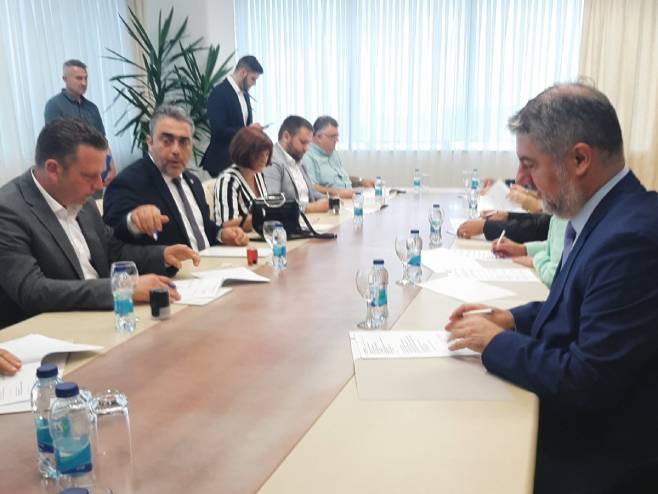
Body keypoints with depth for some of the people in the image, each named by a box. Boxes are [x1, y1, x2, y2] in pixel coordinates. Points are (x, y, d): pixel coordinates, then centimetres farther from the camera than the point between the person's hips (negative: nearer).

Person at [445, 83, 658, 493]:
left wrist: (497, 341, -15)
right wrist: (511, 319, 0)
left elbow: (586, 383, -28)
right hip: (575, 418, 8)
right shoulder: (606, 214, 1)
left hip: (597, 447, -8)